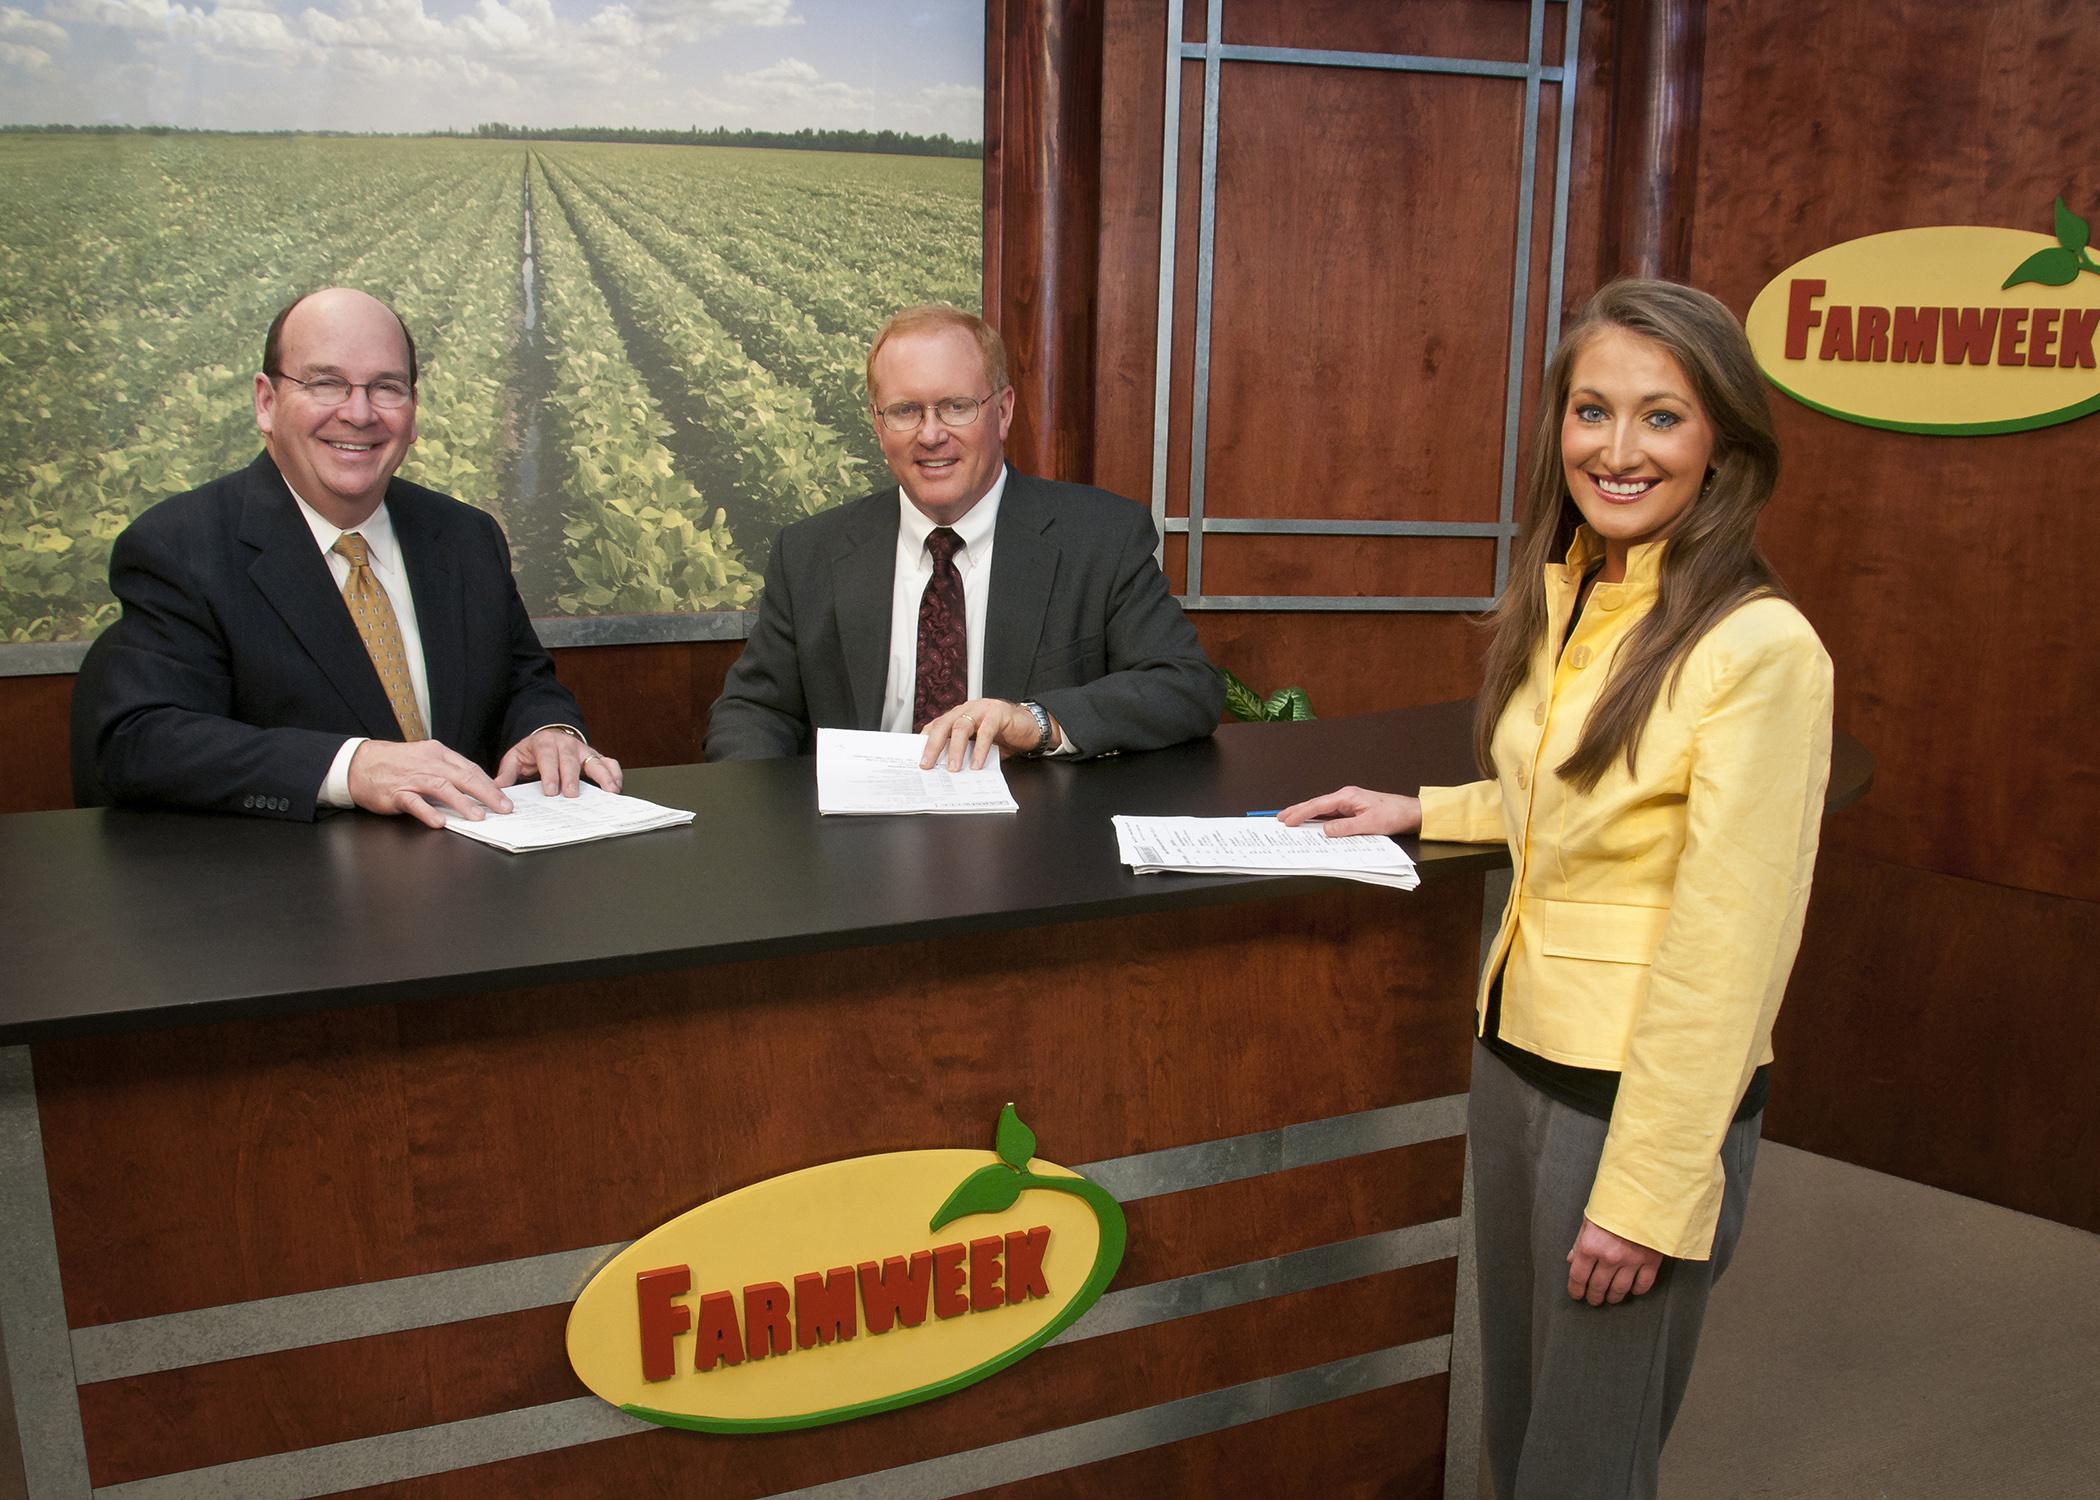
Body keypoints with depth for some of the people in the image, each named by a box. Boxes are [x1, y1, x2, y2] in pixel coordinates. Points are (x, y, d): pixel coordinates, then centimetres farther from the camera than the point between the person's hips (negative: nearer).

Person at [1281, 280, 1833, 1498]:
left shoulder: (1761, 648, -20)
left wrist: (1649, 1191, -17)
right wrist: (1422, 811, 14)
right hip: (1517, 1051, 7)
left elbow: (1724, 949, -19)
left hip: (1648, 1096, -7)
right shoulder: (1563, 599, 5)